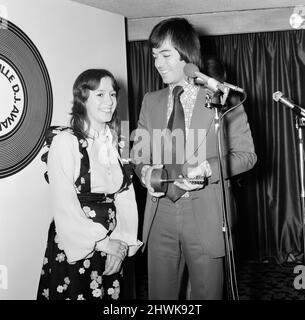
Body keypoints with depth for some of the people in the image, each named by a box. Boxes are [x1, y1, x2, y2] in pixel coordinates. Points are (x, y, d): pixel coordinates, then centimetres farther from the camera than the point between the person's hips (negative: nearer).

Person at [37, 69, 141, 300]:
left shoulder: (113, 142, 7)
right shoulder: (66, 142, -11)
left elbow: (126, 194, 2)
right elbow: (64, 207, -16)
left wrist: (123, 242, -10)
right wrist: (102, 242, -13)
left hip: (112, 247, 5)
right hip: (75, 249, -5)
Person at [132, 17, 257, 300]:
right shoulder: (151, 101, 11)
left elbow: (246, 154, 0)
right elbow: (139, 153, 16)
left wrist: (208, 168, -17)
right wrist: (146, 172, -7)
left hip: (205, 215, -3)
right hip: (160, 213, 3)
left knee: (207, 293, 7)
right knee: (160, 294, 10)